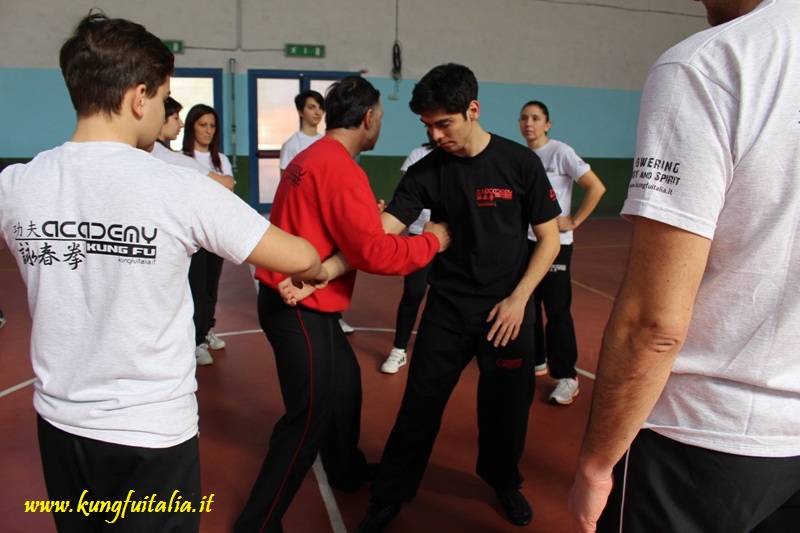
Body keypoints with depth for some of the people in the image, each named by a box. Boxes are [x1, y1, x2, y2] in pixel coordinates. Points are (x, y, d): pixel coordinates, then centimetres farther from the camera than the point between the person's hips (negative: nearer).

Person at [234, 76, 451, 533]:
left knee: (345, 384, 23)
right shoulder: (341, 169, -19)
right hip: (301, 309, -10)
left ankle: (348, 471, 43)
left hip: (295, 302, 10)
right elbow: (375, 253, -22)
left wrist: (371, 218, 6)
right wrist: (432, 241, -9)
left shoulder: (313, 157, 12)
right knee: (309, 416, 0)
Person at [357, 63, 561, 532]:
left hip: (508, 307, -1)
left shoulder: (520, 163, -9)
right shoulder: (426, 171, -6)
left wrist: (518, 299, -12)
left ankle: (504, 481, 40)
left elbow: (549, 240, -3)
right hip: (448, 307, 1)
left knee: (507, 406, 12)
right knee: (420, 404, 4)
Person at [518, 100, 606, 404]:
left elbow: (596, 187, -13)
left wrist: (573, 222, -14)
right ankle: (535, 362, 28)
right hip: (525, 242, 6)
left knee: (557, 310, -4)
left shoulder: (560, 152, -10)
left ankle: (566, 377, 6)